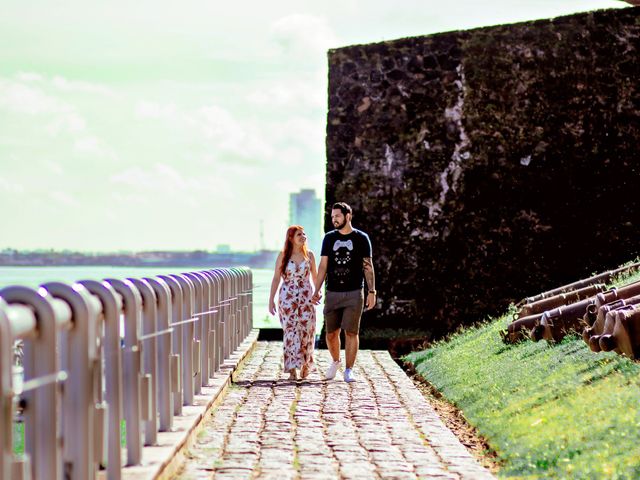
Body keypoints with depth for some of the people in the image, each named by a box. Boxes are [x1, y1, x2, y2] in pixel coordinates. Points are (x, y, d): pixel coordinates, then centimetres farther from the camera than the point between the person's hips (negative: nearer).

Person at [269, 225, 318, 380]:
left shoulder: (309, 255, 4)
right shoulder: (283, 256, 1)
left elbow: (315, 276, 13)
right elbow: (276, 278, 3)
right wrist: (271, 300, 0)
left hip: (306, 297, 1)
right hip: (287, 298, -1)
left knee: (306, 331, 0)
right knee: (290, 331, -4)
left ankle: (306, 364, 21)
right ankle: (292, 369, -1)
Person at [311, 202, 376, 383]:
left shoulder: (361, 238, 2)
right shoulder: (329, 238, 9)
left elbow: (368, 266, 3)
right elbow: (323, 266, 9)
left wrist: (371, 291, -4)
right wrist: (316, 291, 1)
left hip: (354, 294, -2)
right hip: (332, 293, 3)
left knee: (351, 332, -6)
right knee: (331, 333, 5)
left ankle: (348, 370, 3)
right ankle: (335, 361, 30)